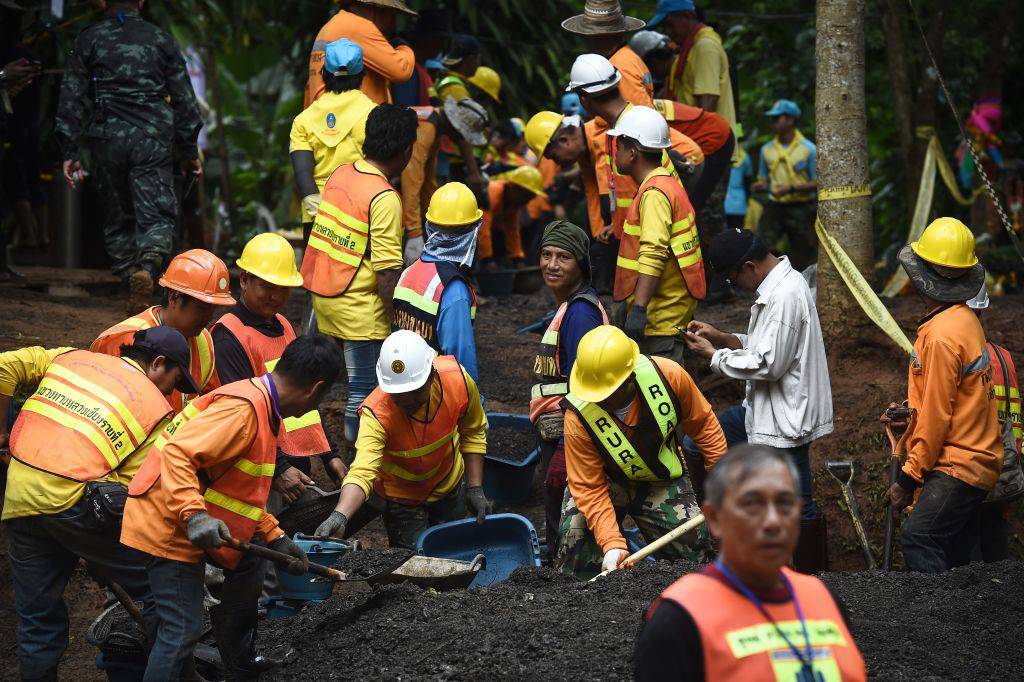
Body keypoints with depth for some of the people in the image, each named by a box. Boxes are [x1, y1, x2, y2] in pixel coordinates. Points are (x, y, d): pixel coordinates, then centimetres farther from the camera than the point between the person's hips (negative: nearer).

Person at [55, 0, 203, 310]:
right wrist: (190, 151, 15)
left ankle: (129, 271, 10)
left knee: (118, 216, 15)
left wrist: (70, 151, 5)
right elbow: (184, 99, 8)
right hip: (153, 140, -1)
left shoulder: (88, 40, 7)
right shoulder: (161, 39, 8)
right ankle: (148, 266, -31)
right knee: (156, 215, -4)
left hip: (107, 139, 1)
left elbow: (70, 98, 3)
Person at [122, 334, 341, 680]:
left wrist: (275, 538, 14)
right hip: (168, 525, -11)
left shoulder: (264, 410, 12)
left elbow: (245, 491, 19)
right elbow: (177, 455, -30)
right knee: (183, 627, -12)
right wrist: (194, 515, -37)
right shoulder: (243, 408, -22)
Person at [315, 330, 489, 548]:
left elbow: (473, 433, -7)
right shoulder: (376, 413, -37)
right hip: (400, 494, -3)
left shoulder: (457, 379, -27)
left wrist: (475, 487, -8)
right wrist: (339, 516, -65)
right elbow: (362, 471, -48)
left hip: (450, 486, 3)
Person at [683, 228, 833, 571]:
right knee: (695, 446, 10)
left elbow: (768, 364, -24)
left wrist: (714, 355, -12)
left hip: (785, 418, -11)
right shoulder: (777, 285, 9)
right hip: (765, 410, 11)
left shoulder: (785, 297, -23)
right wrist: (722, 338, 7)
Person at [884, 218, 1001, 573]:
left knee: (917, 540, -18)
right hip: (978, 460, 10)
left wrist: (908, 479, -13)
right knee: (955, 553, 11)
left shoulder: (943, 336, -20)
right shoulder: (965, 319, 11)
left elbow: (936, 417, -18)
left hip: (957, 469, -10)